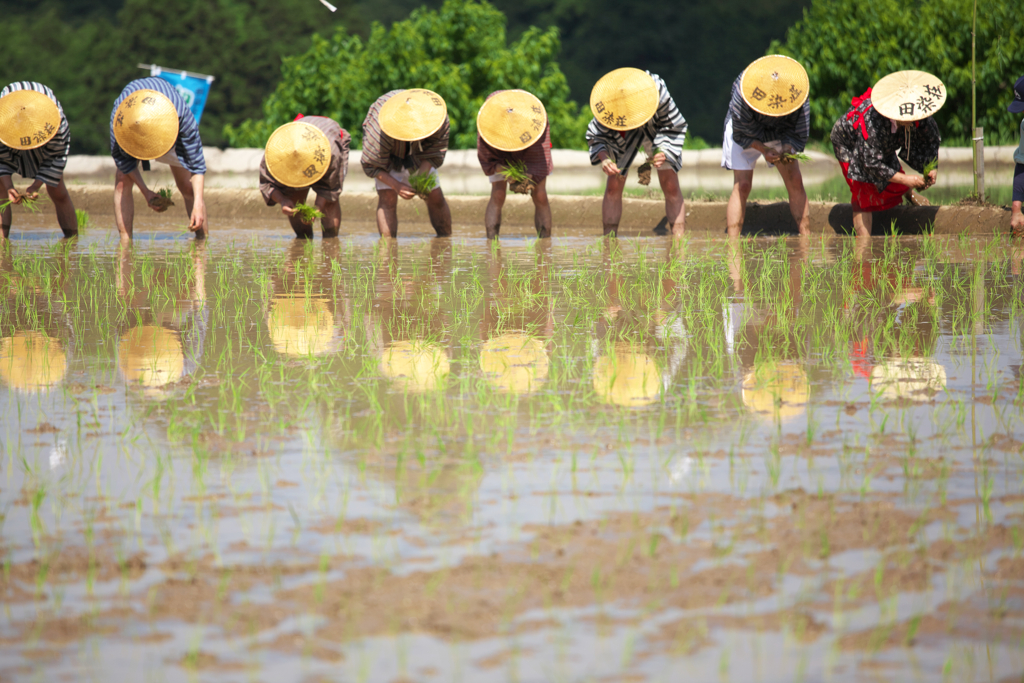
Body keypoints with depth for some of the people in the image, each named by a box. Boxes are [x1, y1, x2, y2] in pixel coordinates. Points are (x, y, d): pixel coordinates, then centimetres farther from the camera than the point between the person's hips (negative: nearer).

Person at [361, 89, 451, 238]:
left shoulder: (440, 120, -34)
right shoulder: (380, 135, -43)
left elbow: (434, 156, -20)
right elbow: (370, 165, -27)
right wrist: (396, 186, -37)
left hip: (418, 152, 3)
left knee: (435, 197, -2)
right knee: (387, 197, -20)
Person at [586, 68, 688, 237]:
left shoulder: (658, 91, -38)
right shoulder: (606, 102, -35)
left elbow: (674, 127, -21)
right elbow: (596, 138, -19)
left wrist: (663, 152, -38)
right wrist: (603, 158, -40)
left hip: (657, 132, -1)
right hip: (621, 138, 1)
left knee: (671, 187, -11)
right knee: (613, 187, -7)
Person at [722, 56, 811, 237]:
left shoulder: (800, 98, -30)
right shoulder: (742, 97, -37)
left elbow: (800, 134, -18)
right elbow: (741, 134, -22)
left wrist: (788, 148, -37)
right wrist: (764, 150, -33)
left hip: (781, 133, 3)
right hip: (746, 134, -3)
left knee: (795, 183, -6)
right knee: (742, 186, -15)